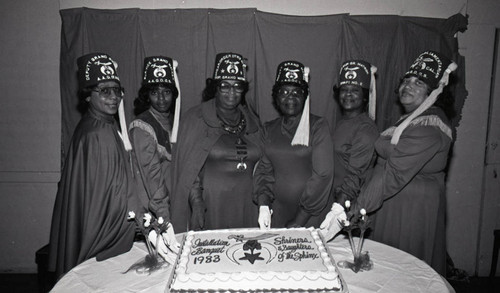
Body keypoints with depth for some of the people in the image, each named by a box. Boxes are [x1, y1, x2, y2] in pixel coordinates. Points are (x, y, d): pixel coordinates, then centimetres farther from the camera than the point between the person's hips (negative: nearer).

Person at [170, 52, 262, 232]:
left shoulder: (252, 122, 11)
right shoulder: (195, 118, -1)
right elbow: (188, 167, -5)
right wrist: (196, 202, -14)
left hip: (246, 208, 4)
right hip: (210, 206, -3)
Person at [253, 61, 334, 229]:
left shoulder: (318, 126, -6)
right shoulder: (269, 129, 8)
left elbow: (323, 175, -12)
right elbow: (264, 169, 6)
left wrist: (299, 220, -14)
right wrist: (263, 203, -11)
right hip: (276, 212, 4)